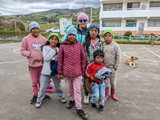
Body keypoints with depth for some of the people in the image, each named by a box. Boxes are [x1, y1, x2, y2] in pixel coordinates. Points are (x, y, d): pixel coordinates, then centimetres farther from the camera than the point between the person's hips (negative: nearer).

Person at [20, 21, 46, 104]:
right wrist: (30, 53, -17)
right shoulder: (26, 39, -6)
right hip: (32, 64, -2)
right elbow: (22, 51, -2)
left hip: (42, 63, 2)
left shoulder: (43, 39, 2)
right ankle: (35, 95, 31)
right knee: (34, 81, 11)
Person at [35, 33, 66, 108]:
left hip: (56, 71, 2)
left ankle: (61, 96, 42)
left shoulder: (58, 49, 0)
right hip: (46, 71, -2)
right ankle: (39, 100, 29)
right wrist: (53, 51, -16)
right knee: (43, 87, 9)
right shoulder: (45, 48, -6)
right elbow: (46, 58, -21)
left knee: (58, 86, 20)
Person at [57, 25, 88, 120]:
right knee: (69, 88, 19)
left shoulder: (79, 45, -2)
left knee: (77, 90, 5)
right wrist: (60, 72, 2)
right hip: (67, 72, 1)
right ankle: (71, 100, 44)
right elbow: (60, 60, 0)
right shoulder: (63, 46, -4)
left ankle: (79, 108, 16)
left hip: (77, 72, 0)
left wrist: (83, 70, 6)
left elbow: (83, 58, 4)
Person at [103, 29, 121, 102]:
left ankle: (113, 93, 37)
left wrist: (115, 67, -10)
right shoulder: (102, 46, -3)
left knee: (113, 82, 14)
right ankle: (106, 94, 31)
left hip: (112, 68, -1)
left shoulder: (116, 46, -11)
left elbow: (118, 57, -9)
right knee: (105, 82, 13)